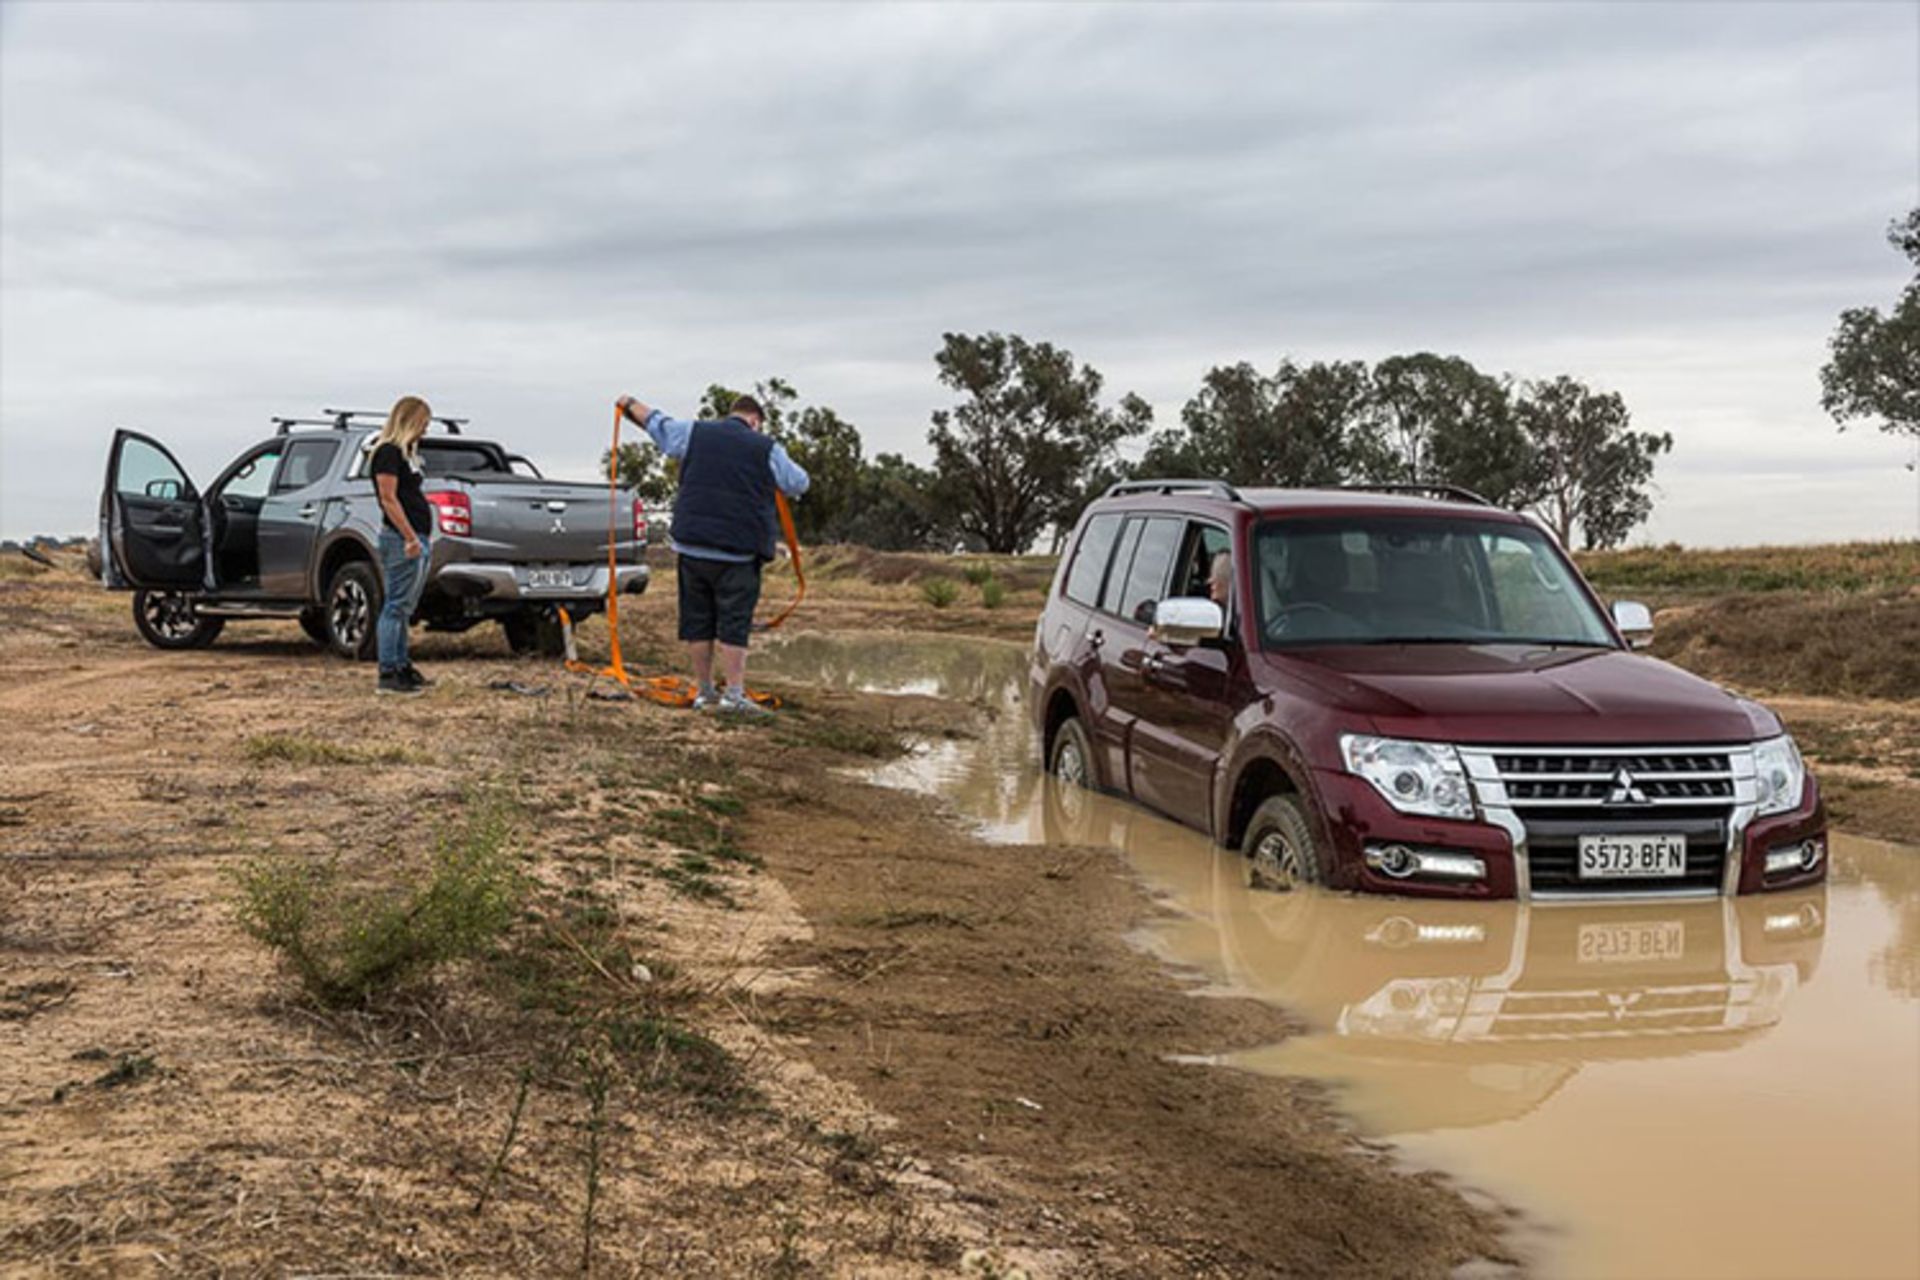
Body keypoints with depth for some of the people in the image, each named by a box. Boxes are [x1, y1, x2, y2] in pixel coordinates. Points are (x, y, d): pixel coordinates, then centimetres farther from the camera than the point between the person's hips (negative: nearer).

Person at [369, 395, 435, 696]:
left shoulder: (405, 452, 20)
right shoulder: (387, 452, -10)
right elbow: (388, 498, -17)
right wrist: (410, 537, -21)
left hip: (416, 538, 10)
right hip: (401, 539, -10)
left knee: (404, 608, 14)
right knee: (396, 607, -9)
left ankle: (402, 666, 20)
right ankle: (388, 674, -8)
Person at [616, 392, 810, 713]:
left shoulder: (694, 433, 8)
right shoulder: (767, 449, 0)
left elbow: (656, 422, 23)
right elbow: (799, 484, 11)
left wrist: (630, 404, 41)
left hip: (693, 545, 4)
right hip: (738, 551, -3)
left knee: (697, 620, 11)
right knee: (734, 623, -1)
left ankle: (704, 690, 18)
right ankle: (733, 693, -5)